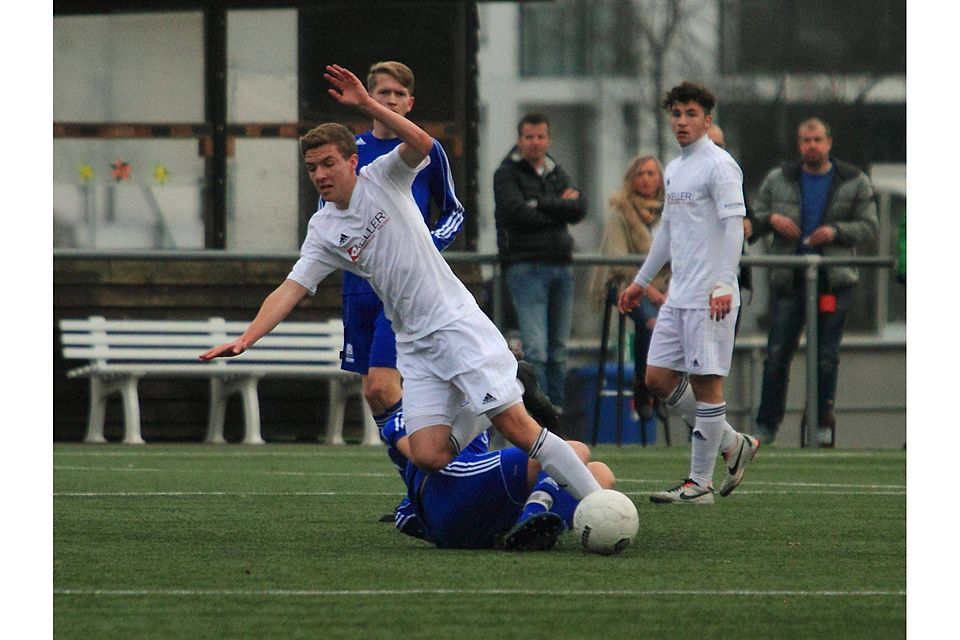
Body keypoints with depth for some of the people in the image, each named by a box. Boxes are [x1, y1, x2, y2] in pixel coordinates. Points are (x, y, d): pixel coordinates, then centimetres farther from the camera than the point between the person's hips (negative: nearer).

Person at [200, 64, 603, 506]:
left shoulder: (382, 178, -2)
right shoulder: (323, 232, 8)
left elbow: (422, 144, -22)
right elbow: (289, 290, 1)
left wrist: (366, 104, -30)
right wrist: (246, 338, -13)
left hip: (457, 321, -5)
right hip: (415, 345, 5)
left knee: (516, 428, -13)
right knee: (427, 457, -10)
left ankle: (595, 501, -5)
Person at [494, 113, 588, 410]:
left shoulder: (557, 174, 18)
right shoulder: (507, 173, 1)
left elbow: (579, 209, 1)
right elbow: (517, 213, -15)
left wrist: (540, 204, -9)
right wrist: (559, 208, -4)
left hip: (561, 265, 6)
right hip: (526, 266, -6)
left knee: (558, 351, 8)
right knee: (535, 350, -14)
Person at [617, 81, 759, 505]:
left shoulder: (718, 165, -8)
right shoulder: (674, 170, 18)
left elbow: (734, 226, -17)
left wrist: (724, 285, -26)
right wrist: (642, 281, 32)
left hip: (710, 299, -9)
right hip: (678, 296, 9)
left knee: (706, 382, -5)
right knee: (659, 378, 7)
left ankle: (700, 483, -1)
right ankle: (732, 445, 19)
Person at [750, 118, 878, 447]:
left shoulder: (854, 183, 6)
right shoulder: (778, 180, 11)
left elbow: (869, 228, 4)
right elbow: (753, 217, 17)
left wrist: (836, 232, -13)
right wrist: (771, 219, -5)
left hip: (834, 280, -1)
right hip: (789, 280, 1)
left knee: (827, 355, 2)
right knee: (777, 352, -2)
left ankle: (823, 423, 12)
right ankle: (766, 424, 4)